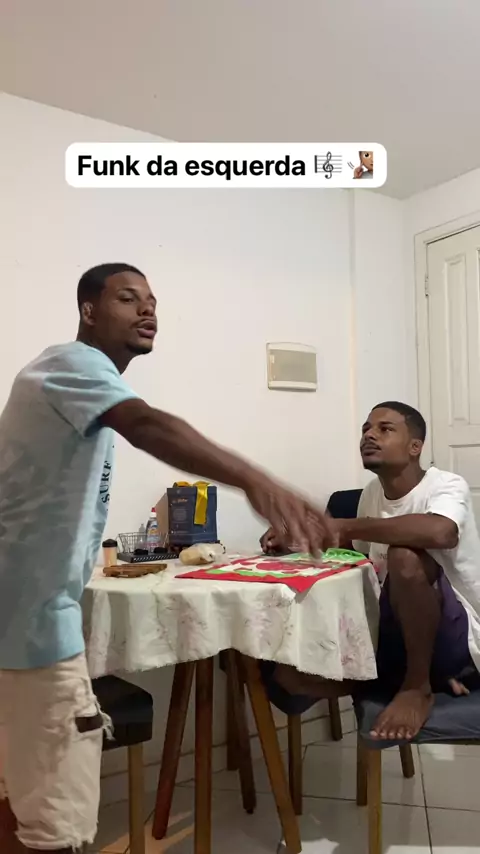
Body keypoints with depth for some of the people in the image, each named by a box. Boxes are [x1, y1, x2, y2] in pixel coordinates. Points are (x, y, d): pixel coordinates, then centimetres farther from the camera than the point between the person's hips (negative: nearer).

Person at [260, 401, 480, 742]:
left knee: (406, 554, -35)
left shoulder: (446, 486, -15)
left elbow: (440, 533, -39)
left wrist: (345, 526, -29)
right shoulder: (372, 494, 7)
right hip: (401, 636, 7)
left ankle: (418, 688, -13)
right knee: (286, 671, -11)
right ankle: (428, 674, 2)